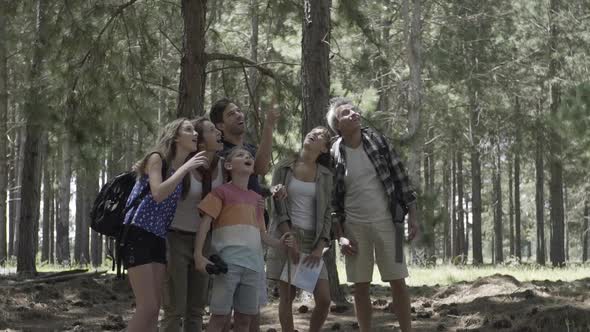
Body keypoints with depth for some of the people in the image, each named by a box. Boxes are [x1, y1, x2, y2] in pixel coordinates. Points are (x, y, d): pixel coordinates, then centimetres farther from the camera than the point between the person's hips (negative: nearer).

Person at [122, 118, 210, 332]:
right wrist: (186, 167, -20)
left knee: (154, 310, 3)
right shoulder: (157, 158, -6)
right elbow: (158, 194, -21)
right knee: (148, 308, -15)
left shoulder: (184, 171, 16)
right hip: (138, 235, -8)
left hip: (159, 240, 8)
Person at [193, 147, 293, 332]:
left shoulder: (256, 198, 19)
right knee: (220, 315, -7)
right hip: (229, 261, -6)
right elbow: (205, 223, -5)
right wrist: (198, 255, -16)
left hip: (252, 263, 6)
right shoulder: (222, 191, 0)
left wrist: (278, 243, 2)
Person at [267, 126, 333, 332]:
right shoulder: (284, 168, 4)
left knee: (324, 299, -6)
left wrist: (320, 247, -7)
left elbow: (327, 213, 5)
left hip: (313, 240, 2)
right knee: (287, 297, -2)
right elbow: (277, 208, -2)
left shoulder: (325, 175, 9)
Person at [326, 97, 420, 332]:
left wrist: (412, 216, -1)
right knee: (360, 286, 4)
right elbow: (332, 200, 0)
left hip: (386, 222, 1)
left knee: (398, 282, 0)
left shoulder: (378, 141, 0)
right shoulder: (333, 155, -4)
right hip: (354, 226, 0)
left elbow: (400, 177, 3)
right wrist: (340, 236, -6)